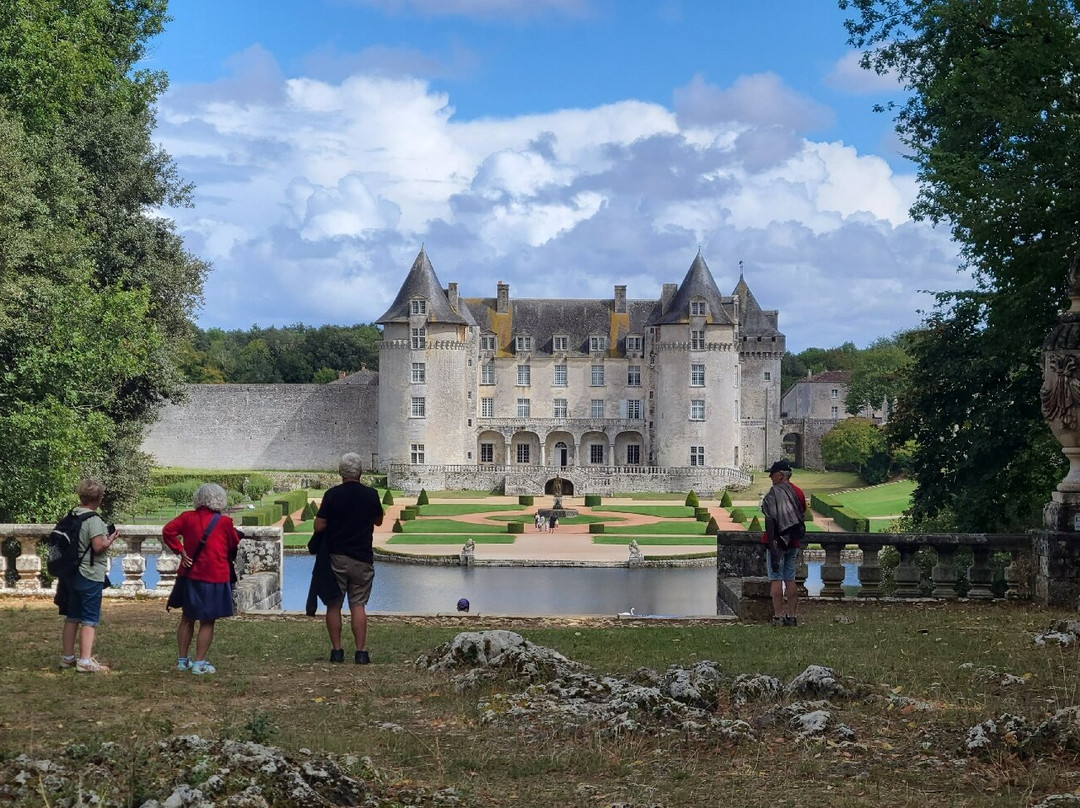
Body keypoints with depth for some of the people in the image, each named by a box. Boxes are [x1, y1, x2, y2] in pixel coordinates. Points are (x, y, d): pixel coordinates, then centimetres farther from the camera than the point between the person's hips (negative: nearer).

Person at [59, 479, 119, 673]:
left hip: (71, 575, 8)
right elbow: (99, 546, -23)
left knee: (72, 618, 16)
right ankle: (85, 661, -8)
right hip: (91, 576, -8)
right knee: (90, 620, -3)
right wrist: (111, 539, -4)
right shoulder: (94, 520, -17)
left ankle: (67, 658, 23)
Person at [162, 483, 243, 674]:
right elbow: (235, 544, 2)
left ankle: (182, 660, 22)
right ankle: (199, 663, 0)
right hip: (214, 577, -5)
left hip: (190, 575, 5)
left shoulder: (188, 517, 1)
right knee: (207, 622, 2)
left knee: (187, 619, 16)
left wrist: (180, 551, -3)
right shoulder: (224, 522, -8)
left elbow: (168, 531, -6)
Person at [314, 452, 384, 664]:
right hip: (362, 557, 1)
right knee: (358, 605, 4)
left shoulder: (332, 495, -8)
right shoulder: (371, 494, -2)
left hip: (335, 557, -1)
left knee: (334, 605, 8)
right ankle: (361, 652, -2)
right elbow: (378, 521, 14)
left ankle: (337, 650, 6)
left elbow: (319, 526, -7)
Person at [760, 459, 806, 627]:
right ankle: (792, 616, 10)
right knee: (790, 580, 10)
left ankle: (779, 616, -6)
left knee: (776, 579, -3)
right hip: (794, 542, 7)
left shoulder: (773, 494, -12)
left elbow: (771, 521, -18)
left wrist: (772, 546, -19)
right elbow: (802, 517, 15)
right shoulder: (798, 493, 11)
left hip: (778, 542, -7)